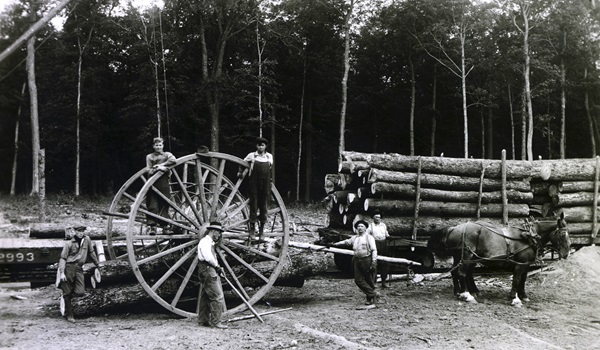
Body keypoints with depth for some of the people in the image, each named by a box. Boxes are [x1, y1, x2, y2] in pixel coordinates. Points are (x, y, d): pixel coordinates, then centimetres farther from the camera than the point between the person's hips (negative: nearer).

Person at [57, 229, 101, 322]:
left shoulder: (87, 240, 7)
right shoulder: (69, 243, -2)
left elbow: (91, 252, 21)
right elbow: (63, 258, -3)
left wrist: (97, 264, 30)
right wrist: (62, 273, -12)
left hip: (79, 268, 3)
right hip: (69, 267, -3)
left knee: (80, 292, -10)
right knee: (67, 293, 0)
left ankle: (67, 297, 23)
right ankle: (69, 315, 12)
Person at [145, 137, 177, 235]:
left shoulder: (167, 155, 10)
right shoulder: (149, 157, 12)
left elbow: (173, 160, -13)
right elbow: (148, 171, 2)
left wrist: (162, 165, -13)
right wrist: (157, 169, -16)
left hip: (164, 184, 0)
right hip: (153, 184, 0)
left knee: (164, 205, 1)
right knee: (152, 206, -6)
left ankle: (165, 226, 7)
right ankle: (152, 226, -4)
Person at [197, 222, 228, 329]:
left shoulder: (210, 242, 21)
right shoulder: (205, 241, -11)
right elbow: (208, 257, -22)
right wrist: (217, 266, -10)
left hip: (211, 271, 11)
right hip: (208, 271, -11)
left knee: (205, 297, 13)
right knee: (217, 296, -11)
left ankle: (203, 320, 18)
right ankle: (215, 322, -10)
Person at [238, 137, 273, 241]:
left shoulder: (269, 156, 7)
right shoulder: (251, 155, 2)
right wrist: (240, 172, 15)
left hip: (266, 183, 2)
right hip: (254, 183, -2)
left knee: (264, 205, 4)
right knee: (254, 204, -2)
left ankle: (261, 230, 13)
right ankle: (252, 229, 5)